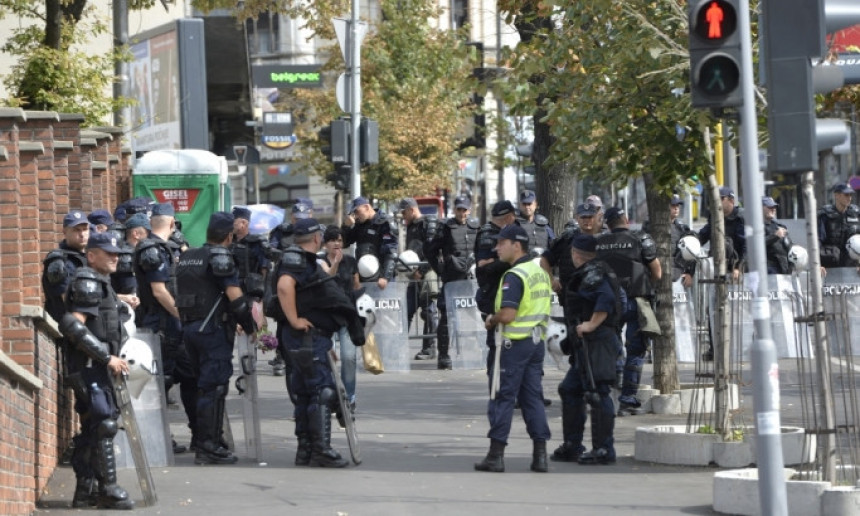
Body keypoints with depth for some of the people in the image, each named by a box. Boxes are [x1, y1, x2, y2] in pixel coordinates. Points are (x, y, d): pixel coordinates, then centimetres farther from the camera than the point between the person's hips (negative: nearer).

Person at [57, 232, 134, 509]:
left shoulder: (100, 282, 20)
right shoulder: (87, 282, -13)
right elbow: (73, 326, -23)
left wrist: (115, 356, 16)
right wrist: (107, 357, -21)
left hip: (97, 367, 11)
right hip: (88, 366, -11)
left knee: (91, 428, 12)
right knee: (104, 424, -12)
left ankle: (85, 490, 15)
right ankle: (108, 489, -11)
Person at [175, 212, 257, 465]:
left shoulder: (187, 257, 14)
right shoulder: (220, 257, -11)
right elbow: (234, 295, -16)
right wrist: (250, 325, -6)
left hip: (189, 327, 8)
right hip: (213, 328, -8)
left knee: (204, 385, 17)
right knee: (214, 387, -6)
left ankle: (203, 442, 21)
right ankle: (208, 447, -9)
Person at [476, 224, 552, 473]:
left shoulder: (514, 276, -16)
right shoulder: (541, 272, 12)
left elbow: (508, 314, -25)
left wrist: (491, 320, -4)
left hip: (513, 343, -8)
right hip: (536, 341, 8)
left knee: (502, 397, -1)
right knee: (533, 397, 10)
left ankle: (496, 454, 0)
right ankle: (540, 455, 7)